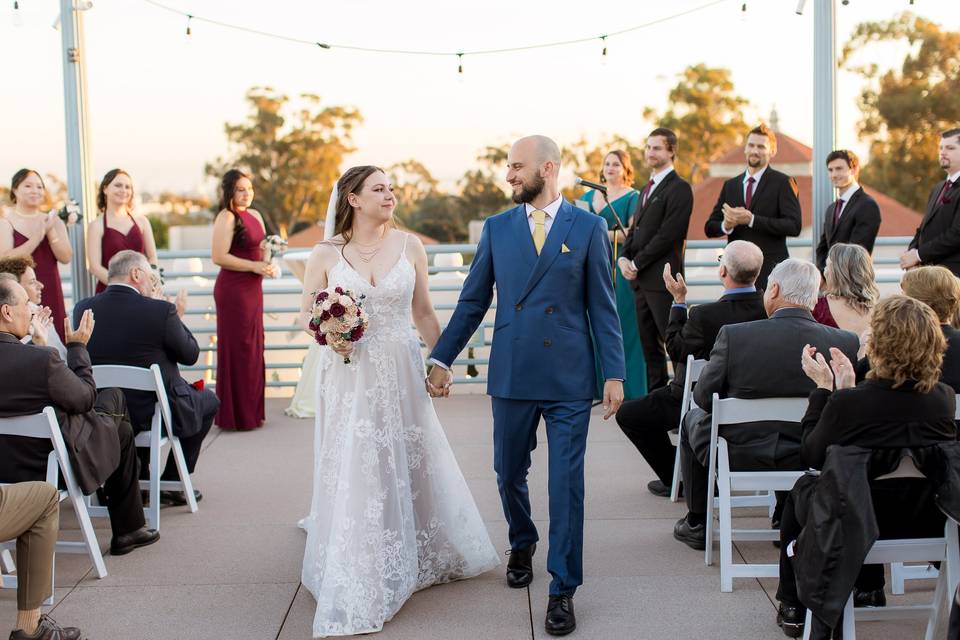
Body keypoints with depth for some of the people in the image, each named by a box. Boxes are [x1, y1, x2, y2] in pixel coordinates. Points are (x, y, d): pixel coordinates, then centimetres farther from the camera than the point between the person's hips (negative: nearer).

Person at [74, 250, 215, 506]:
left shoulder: (83, 309, -5)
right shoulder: (161, 311, -18)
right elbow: (190, 355, -7)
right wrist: (178, 317, 8)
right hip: (154, 413, -5)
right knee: (208, 400, 24)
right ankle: (173, 483, 22)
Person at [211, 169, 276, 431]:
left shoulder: (255, 215, 13)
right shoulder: (226, 218, -12)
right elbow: (220, 257, -19)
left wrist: (267, 265, 4)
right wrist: (254, 266, -16)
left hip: (252, 288, 9)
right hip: (233, 289, -9)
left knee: (253, 348, 12)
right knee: (237, 350, -3)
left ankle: (251, 411, 21)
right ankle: (235, 416, 4)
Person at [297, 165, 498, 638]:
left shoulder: (408, 245, 2)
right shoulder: (325, 254, -2)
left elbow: (423, 311, 9)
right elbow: (307, 315, 5)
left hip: (400, 374, 1)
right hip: (349, 380, -1)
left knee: (410, 465, 11)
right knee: (353, 474, 1)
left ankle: (420, 558, 36)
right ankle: (355, 586, 16)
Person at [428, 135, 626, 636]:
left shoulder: (588, 228, 0)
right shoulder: (496, 228, 6)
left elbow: (602, 307, 0)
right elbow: (472, 301, 9)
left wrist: (614, 373, -5)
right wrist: (442, 358, 6)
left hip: (569, 379, -2)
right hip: (511, 375, 3)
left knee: (566, 484, -2)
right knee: (509, 474, 13)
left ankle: (563, 589, 9)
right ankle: (522, 545, 42)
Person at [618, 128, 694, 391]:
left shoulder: (679, 188, -9)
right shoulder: (647, 189, 21)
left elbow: (668, 234, -16)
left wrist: (637, 264, -12)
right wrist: (624, 258, 1)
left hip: (662, 278, -9)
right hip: (641, 279, 9)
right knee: (649, 344, 10)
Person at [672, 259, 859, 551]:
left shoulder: (734, 335, -20)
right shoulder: (848, 343, -14)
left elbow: (704, 397, -9)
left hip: (738, 455, -2)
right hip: (806, 460, 2)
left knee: (693, 418, 29)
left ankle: (697, 524, 35)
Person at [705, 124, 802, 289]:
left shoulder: (782, 183, 1)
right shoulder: (730, 185, 16)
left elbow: (794, 226, -10)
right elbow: (709, 228, 14)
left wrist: (751, 220, -17)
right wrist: (726, 225, -10)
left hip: (770, 271, -4)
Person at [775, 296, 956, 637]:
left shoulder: (848, 402, -25)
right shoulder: (944, 398, -10)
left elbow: (810, 455, -8)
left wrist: (823, 386, -3)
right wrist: (848, 387, 8)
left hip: (856, 526, -4)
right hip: (928, 524, 5)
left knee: (800, 491, 28)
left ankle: (793, 608, 37)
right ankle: (868, 590, 52)